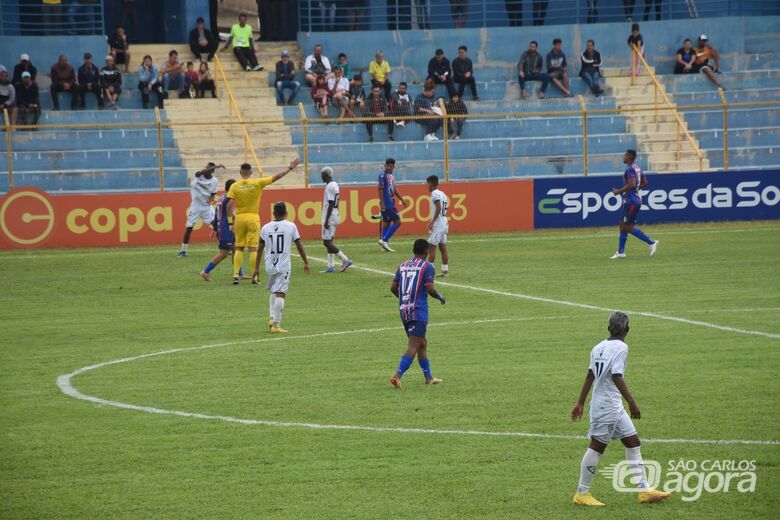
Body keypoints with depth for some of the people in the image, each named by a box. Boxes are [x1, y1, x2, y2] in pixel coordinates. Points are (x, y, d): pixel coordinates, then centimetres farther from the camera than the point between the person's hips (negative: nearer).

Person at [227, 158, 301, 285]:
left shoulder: (235, 186, -3)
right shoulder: (257, 183, -6)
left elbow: (229, 206, -7)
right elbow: (276, 177, -2)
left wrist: (230, 222, -1)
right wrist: (291, 167, 6)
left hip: (239, 218, 1)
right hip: (253, 218, -1)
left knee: (239, 248, 12)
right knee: (253, 248, 1)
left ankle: (236, 275, 4)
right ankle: (254, 277, 0)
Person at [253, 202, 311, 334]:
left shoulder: (266, 228, 5)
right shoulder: (290, 226, -1)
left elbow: (260, 249, 9)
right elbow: (299, 246, 2)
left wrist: (256, 268, 15)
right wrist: (306, 262, 13)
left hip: (270, 266, 3)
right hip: (284, 266, -3)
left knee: (274, 292, 23)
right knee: (280, 294, -5)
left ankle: (272, 318, 11)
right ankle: (276, 324, -10)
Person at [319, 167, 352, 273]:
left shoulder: (329, 187, -17)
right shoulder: (335, 185, 13)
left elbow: (331, 204, -21)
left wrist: (326, 220, -22)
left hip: (330, 217, -10)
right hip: (334, 216, 10)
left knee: (327, 242, -9)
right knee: (328, 242, 12)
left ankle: (345, 260, -11)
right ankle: (331, 266, 11)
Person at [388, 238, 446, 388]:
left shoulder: (402, 266, 11)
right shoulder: (427, 267, -7)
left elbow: (393, 288, 9)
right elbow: (429, 289, -15)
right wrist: (441, 297, 4)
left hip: (404, 310, 7)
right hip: (419, 311, -7)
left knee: (422, 344, 19)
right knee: (413, 347, -9)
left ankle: (428, 377, 25)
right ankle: (397, 376, -23)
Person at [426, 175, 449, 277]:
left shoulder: (435, 194, -12)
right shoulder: (442, 194, 15)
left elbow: (438, 208, -22)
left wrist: (432, 221, -21)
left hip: (437, 224, -9)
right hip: (444, 223, 9)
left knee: (431, 246, -8)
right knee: (443, 247, 9)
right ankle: (445, 270, 10)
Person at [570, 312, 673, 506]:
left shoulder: (599, 347, 10)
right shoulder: (620, 347, -14)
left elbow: (590, 376, 12)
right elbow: (616, 377, -23)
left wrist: (580, 403, 15)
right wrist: (631, 402, -22)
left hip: (615, 407, 9)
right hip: (607, 407, -9)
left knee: (633, 443, 10)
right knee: (597, 447, -2)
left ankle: (643, 490, 11)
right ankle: (582, 494, 4)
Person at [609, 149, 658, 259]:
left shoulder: (630, 169, -16)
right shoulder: (638, 168, 14)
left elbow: (631, 184, -28)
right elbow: (644, 183, 20)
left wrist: (619, 191, -18)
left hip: (631, 201, -10)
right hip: (636, 199, 10)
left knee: (628, 227, -6)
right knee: (623, 225, 13)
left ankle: (651, 242, -9)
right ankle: (620, 252, 16)